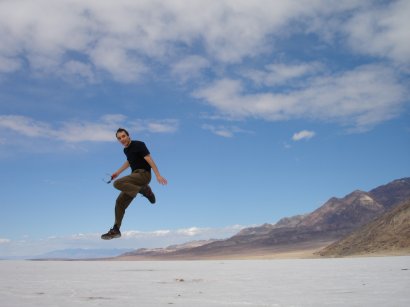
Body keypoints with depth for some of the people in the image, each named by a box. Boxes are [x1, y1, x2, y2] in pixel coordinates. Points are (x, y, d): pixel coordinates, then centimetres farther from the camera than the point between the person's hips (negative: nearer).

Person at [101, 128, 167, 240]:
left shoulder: (139, 145, -11)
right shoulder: (126, 149, 13)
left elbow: (149, 159, -18)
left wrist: (158, 175, -26)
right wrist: (117, 172, 35)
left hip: (143, 174, -8)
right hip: (135, 175, 8)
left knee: (117, 183, -26)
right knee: (120, 201, 4)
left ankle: (145, 191, -16)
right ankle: (115, 230, 13)